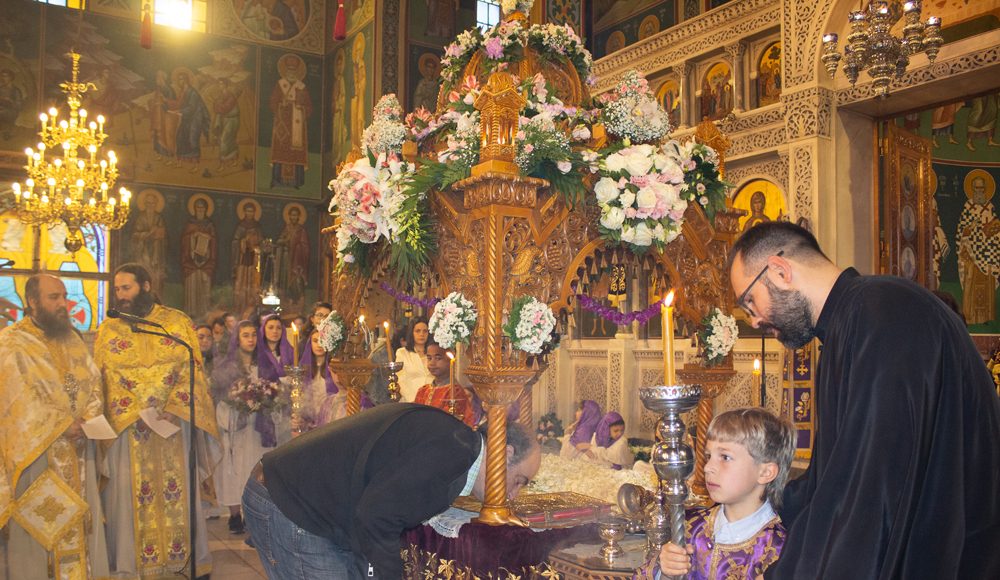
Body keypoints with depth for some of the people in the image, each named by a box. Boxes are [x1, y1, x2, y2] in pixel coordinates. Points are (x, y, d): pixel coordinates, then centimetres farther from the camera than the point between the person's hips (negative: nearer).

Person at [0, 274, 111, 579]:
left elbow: (93, 381, 8)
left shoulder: (71, 339, 12)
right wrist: (61, 425, -18)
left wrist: (89, 418, -9)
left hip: (76, 450, 6)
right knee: (38, 523, 0)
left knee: (79, 522, 8)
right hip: (34, 450, -5)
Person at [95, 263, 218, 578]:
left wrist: (168, 406, -14)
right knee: (130, 492, 3)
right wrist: (143, 410, -13)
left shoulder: (178, 322, 2)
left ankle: (186, 554, 18)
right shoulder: (108, 329, 5)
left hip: (174, 422, 0)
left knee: (177, 491, 6)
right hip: (126, 426, 0)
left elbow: (192, 369, 0)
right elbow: (104, 379, 0)